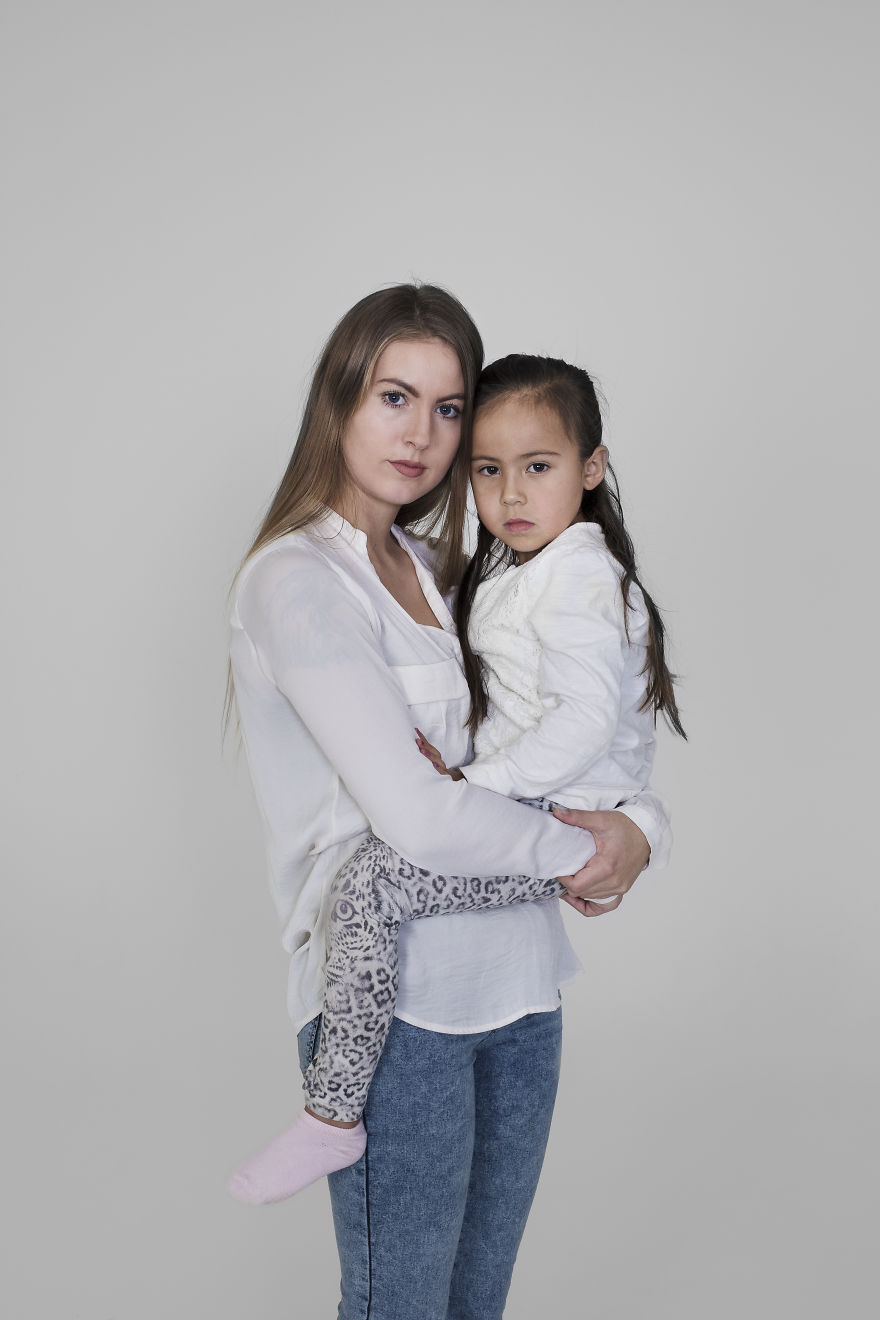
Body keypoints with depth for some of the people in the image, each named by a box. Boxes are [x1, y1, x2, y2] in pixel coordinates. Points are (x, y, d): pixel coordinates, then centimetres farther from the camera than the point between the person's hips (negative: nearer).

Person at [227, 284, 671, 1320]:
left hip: (517, 984, 8)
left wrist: (640, 825, -4)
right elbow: (418, 817, -21)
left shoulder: (436, 572, 13)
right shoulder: (297, 579, -13)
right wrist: (577, 848, -7)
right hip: (390, 1000, -7)